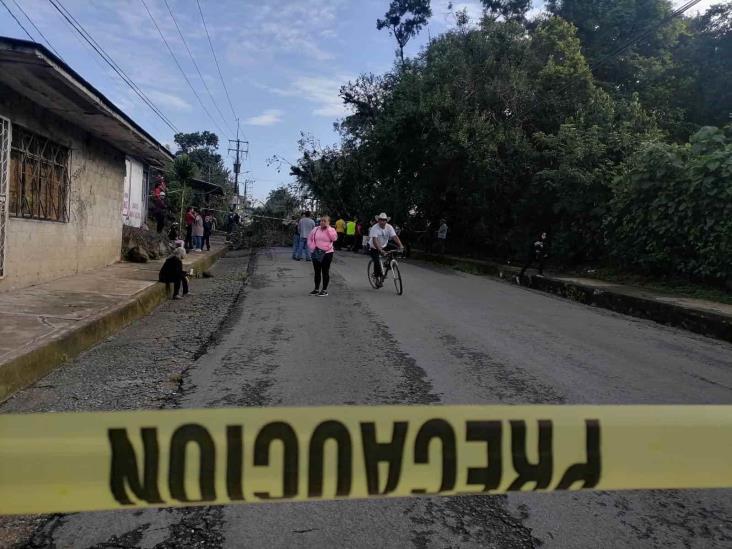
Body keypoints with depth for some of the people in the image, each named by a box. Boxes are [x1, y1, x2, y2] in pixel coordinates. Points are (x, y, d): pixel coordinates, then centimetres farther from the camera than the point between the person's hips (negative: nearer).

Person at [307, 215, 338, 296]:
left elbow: (334, 238, -20)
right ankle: (316, 289, 21)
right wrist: (312, 247, -4)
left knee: (325, 272, 2)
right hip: (316, 254, 4)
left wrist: (328, 228, -16)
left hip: (327, 253, -4)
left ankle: (324, 290, 9)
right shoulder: (315, 229, 6)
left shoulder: (331, 230, -2)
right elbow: (309, 239, 11)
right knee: (317, 272, 11)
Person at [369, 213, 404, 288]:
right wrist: (380, 250, -49)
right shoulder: (374, 228, -25)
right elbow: (374, 240, -36)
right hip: (374, 248, -4)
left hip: (384, 246, 4)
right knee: (377, 262, -20)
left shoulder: (389, 227, -13)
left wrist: (400, 245, -39)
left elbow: (395, 237, -23)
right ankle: (378, 277, -1)